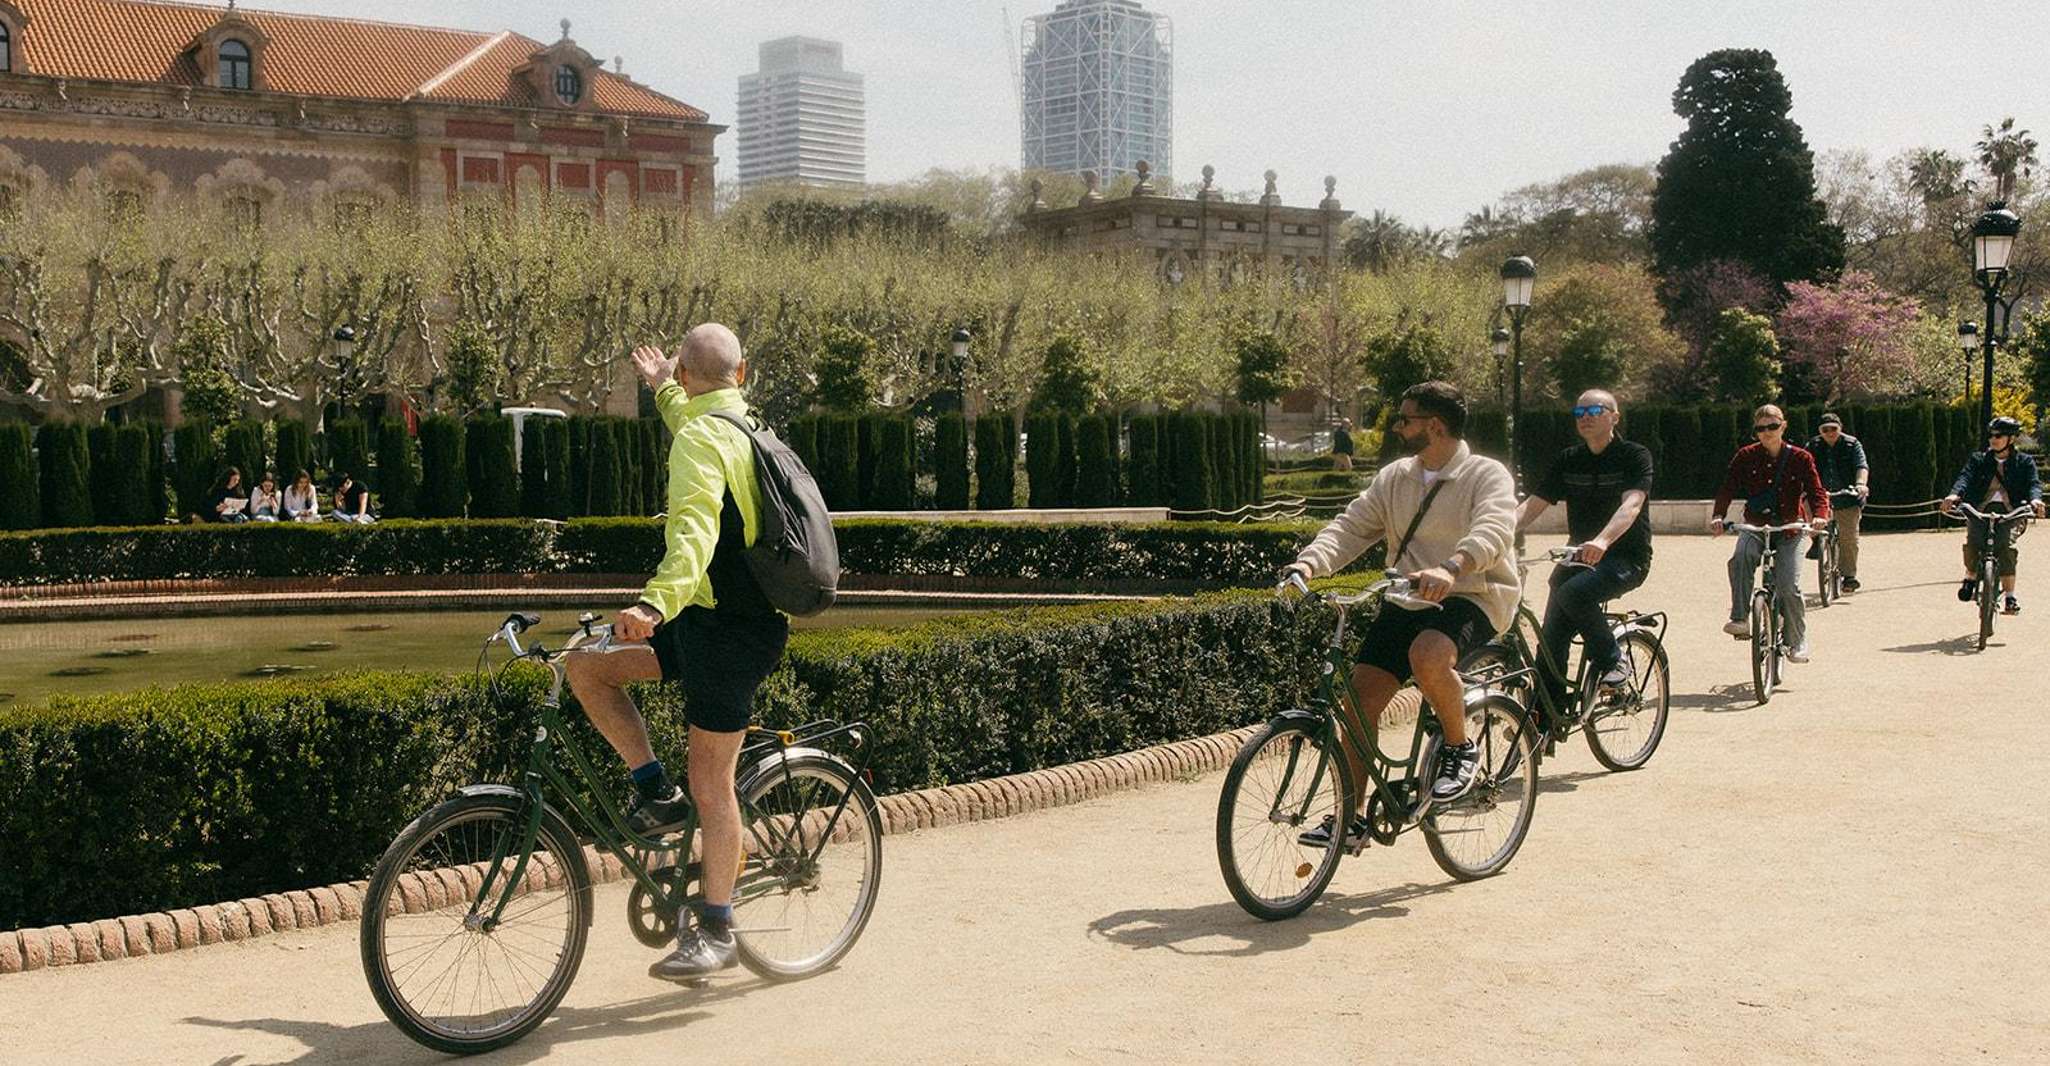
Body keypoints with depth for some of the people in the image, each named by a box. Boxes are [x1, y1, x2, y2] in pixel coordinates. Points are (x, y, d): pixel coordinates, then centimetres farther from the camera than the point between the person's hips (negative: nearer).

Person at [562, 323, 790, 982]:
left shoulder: (698, 439, -16)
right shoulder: (745, 426, 14)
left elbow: (695, 531, -33)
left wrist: (656, 603, -46)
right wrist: (661, 391, 56)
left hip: (729, 631, -9)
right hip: (717, 619, 9)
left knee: (711, 784, -2)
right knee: (586, 668, 8)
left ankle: (716, 932, 7)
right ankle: (657, 794, 11)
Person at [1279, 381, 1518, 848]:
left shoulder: (1487, 475, -7)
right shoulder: (1393, 478, 12)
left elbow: (1491, 531, -26)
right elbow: (1351, 526, 4)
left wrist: (1450, 569, -46)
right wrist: (1309, 562, -17)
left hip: (1472, 598, -6)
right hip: (1405, 601, 6)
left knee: (1427, 657, -37)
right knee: (1360, 697, -7)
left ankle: (1460, 748, -9)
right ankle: (1350, 819, 3)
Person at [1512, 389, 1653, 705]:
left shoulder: (1635, 456, -6)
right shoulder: (1569, 460, 8)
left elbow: (1631, 504, -24)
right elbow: (1532, 504, 0)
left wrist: (1602, 541, -44)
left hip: (1626, 557, -5)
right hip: (1578, 555, 5)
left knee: (1573, 593, -33)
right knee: (1551, 642, -7)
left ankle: (1612, 661, -11)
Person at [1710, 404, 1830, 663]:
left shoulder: (1800, 458, -1)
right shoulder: (1746, 456, 2)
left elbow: (1816, 491, -6)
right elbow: (1727, 488, -5)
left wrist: (1820, 515, -28)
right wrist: (1718, 516, -24)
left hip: (1789, 531, -1)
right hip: (1755, 527, 1)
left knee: (1789, 587, -15)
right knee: (1741, 556, -34)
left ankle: (1798, 641, 7)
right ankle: (1740, 619, -29)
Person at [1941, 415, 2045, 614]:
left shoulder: (2024, 462, 10)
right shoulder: (1979, 460, 11)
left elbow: (2034, 483, -6)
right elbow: (1965, 477, -6)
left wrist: (2035, 499, -31)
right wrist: (1955, 494, -29)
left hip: (2009, 512, -1)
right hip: (1980, 509, 1)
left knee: (2006, 545, -26)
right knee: (1971, 542, -25)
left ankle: (2009, 594, -17)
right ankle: (1971, 577, 5)